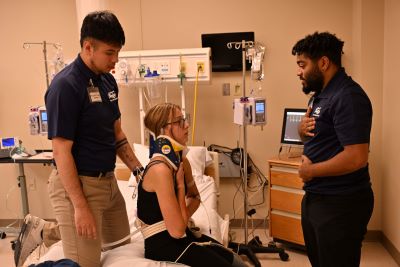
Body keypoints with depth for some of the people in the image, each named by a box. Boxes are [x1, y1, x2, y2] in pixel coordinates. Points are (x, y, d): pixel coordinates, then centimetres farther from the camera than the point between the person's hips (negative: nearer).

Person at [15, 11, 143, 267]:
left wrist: (139, 170, 7)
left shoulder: (108, 81, 6)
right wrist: (80, 206, -18)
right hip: (78, 184, -8)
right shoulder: (65, 86, -17)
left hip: (108, 180, 8)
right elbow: (61, 152, -17)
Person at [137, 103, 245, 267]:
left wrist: (183, 217, -4)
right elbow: (176, 230, -24)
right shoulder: (160, 169, -25)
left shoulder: (181, 160, 1)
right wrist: (180, 185, -15)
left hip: (182, 235, 8)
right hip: (162, 244, -8)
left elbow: (195, 197, 18)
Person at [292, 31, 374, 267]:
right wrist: (303, 129, -1)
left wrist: (309, 170, -15)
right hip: (315, 197, 9)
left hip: (341, 204, -9)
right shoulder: (320, 93, 11)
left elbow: (356, 157, -28)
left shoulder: (348, 97, -20)